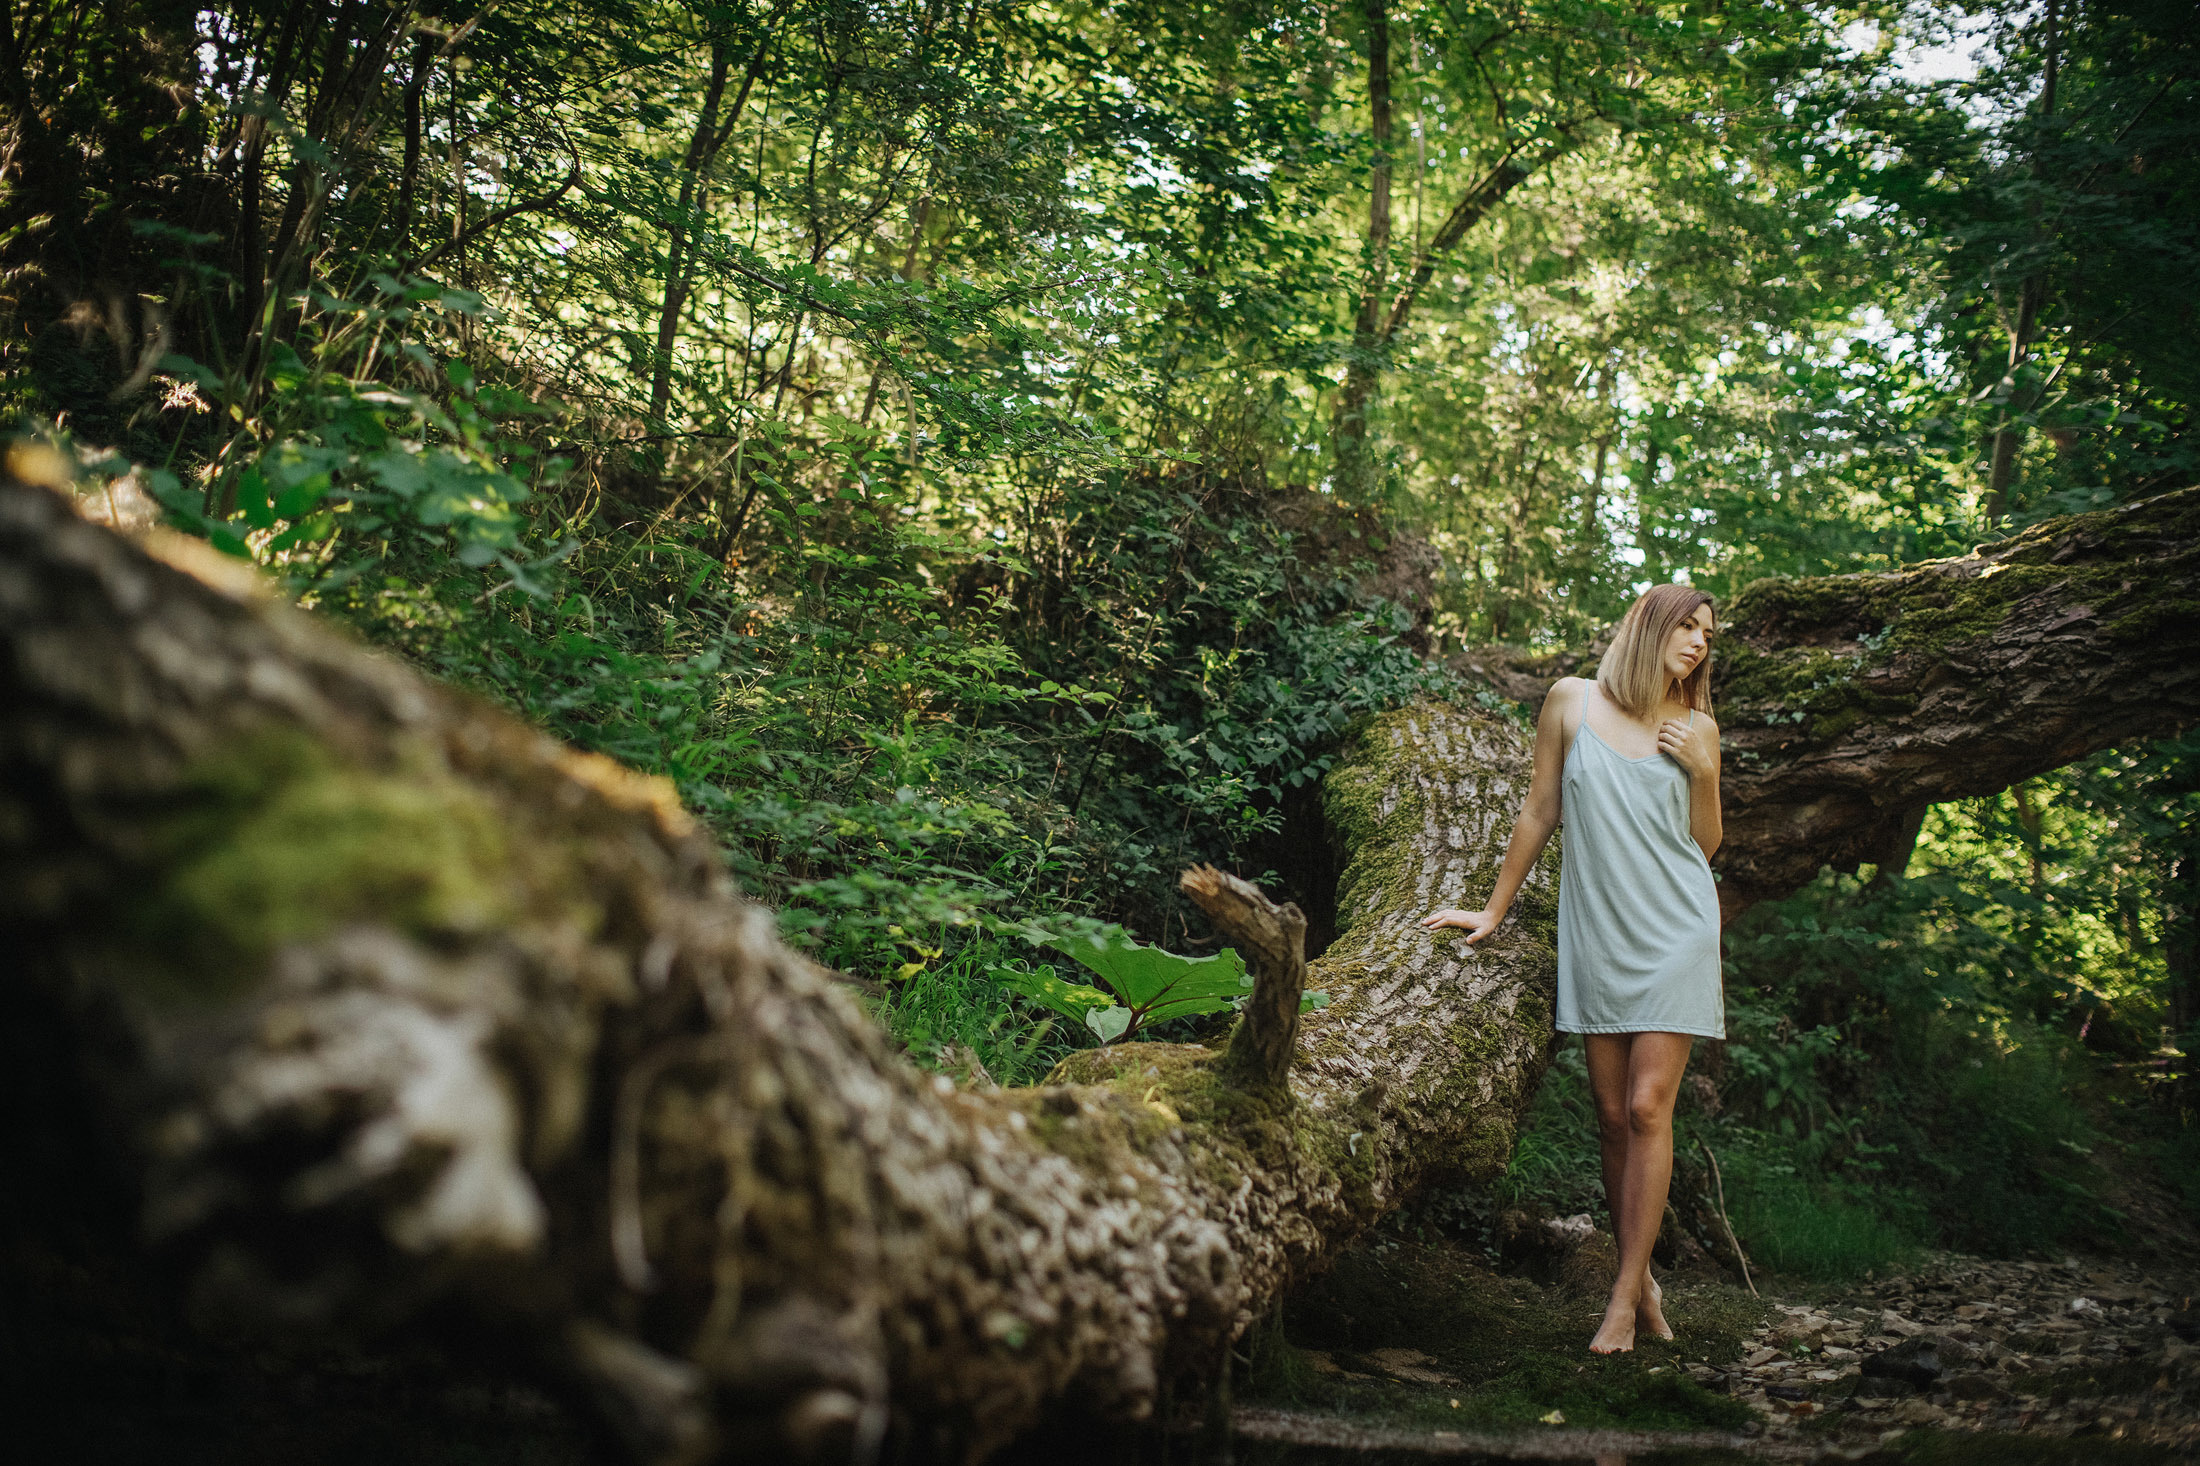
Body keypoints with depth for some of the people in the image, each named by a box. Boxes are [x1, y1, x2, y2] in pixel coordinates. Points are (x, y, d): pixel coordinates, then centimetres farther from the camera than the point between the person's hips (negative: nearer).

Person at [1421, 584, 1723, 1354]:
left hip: (1676, 932, 0)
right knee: (1612, 1116, 3)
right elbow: (1539, 813, 10)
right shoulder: (1573, 701, 4)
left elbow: (1707, 845, 13)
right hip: (1597, 935, 0)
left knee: (1647, 1109, -8)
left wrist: (1703, 772, -3)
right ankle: (1642, 1278, 17)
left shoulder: (1696, 729, 8)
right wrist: (1493, 911, 12)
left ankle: (1625, 1295, -2)